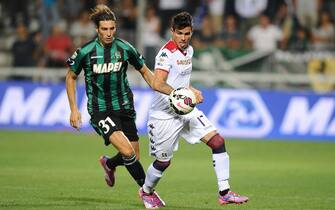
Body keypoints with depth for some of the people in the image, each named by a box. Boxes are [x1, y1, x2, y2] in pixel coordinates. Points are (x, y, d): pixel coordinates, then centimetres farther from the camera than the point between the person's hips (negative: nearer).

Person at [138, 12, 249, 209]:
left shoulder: (189, 50, 8)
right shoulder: (167, 53, -18)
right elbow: (157, 84, -31)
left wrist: (192, 90, 11)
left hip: (186, 110, 7)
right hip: (164, 115, -7)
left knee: (218, 141, -10)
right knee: (163, 161, 5)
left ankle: (224, 192, -9)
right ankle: (146, 191, 37)